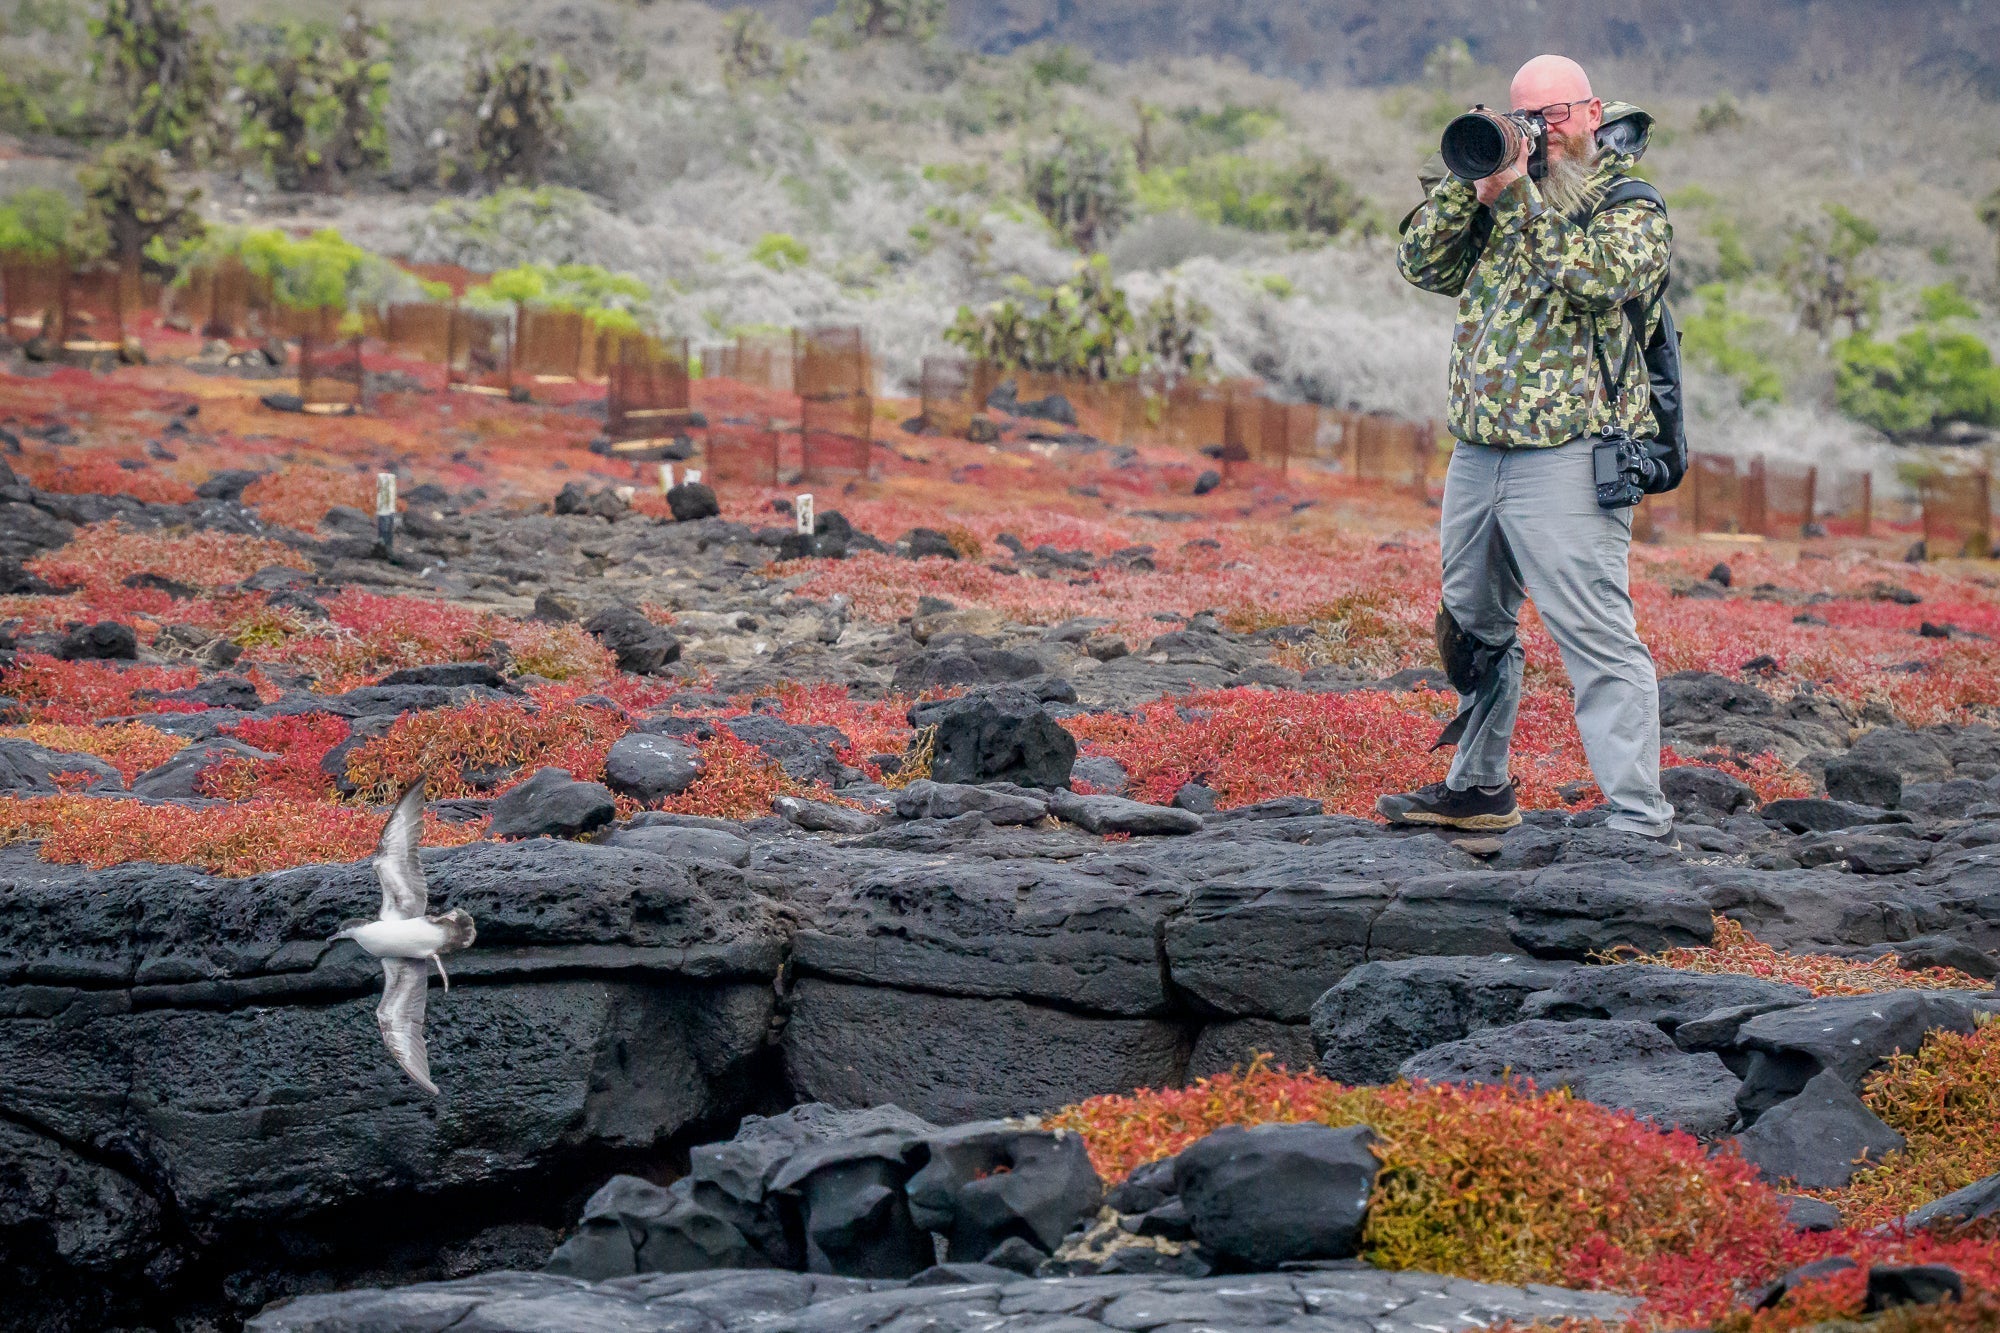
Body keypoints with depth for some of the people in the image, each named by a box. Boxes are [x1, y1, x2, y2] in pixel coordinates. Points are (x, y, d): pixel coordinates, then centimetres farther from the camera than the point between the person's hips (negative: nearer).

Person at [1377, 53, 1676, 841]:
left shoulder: (1634, 210, -2)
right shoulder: (1503, 199, 15)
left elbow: (1598, 277, -21)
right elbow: (1424, 266, 9)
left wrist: (1522, 194, -17)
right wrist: (1472, 186, -4)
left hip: (1567, 459, -7)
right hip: (1477, 452, 7)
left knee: (1598, 642, -12)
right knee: (1473, 627, 19)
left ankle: (1639, 823, -15)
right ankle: (1478, 787, 34)